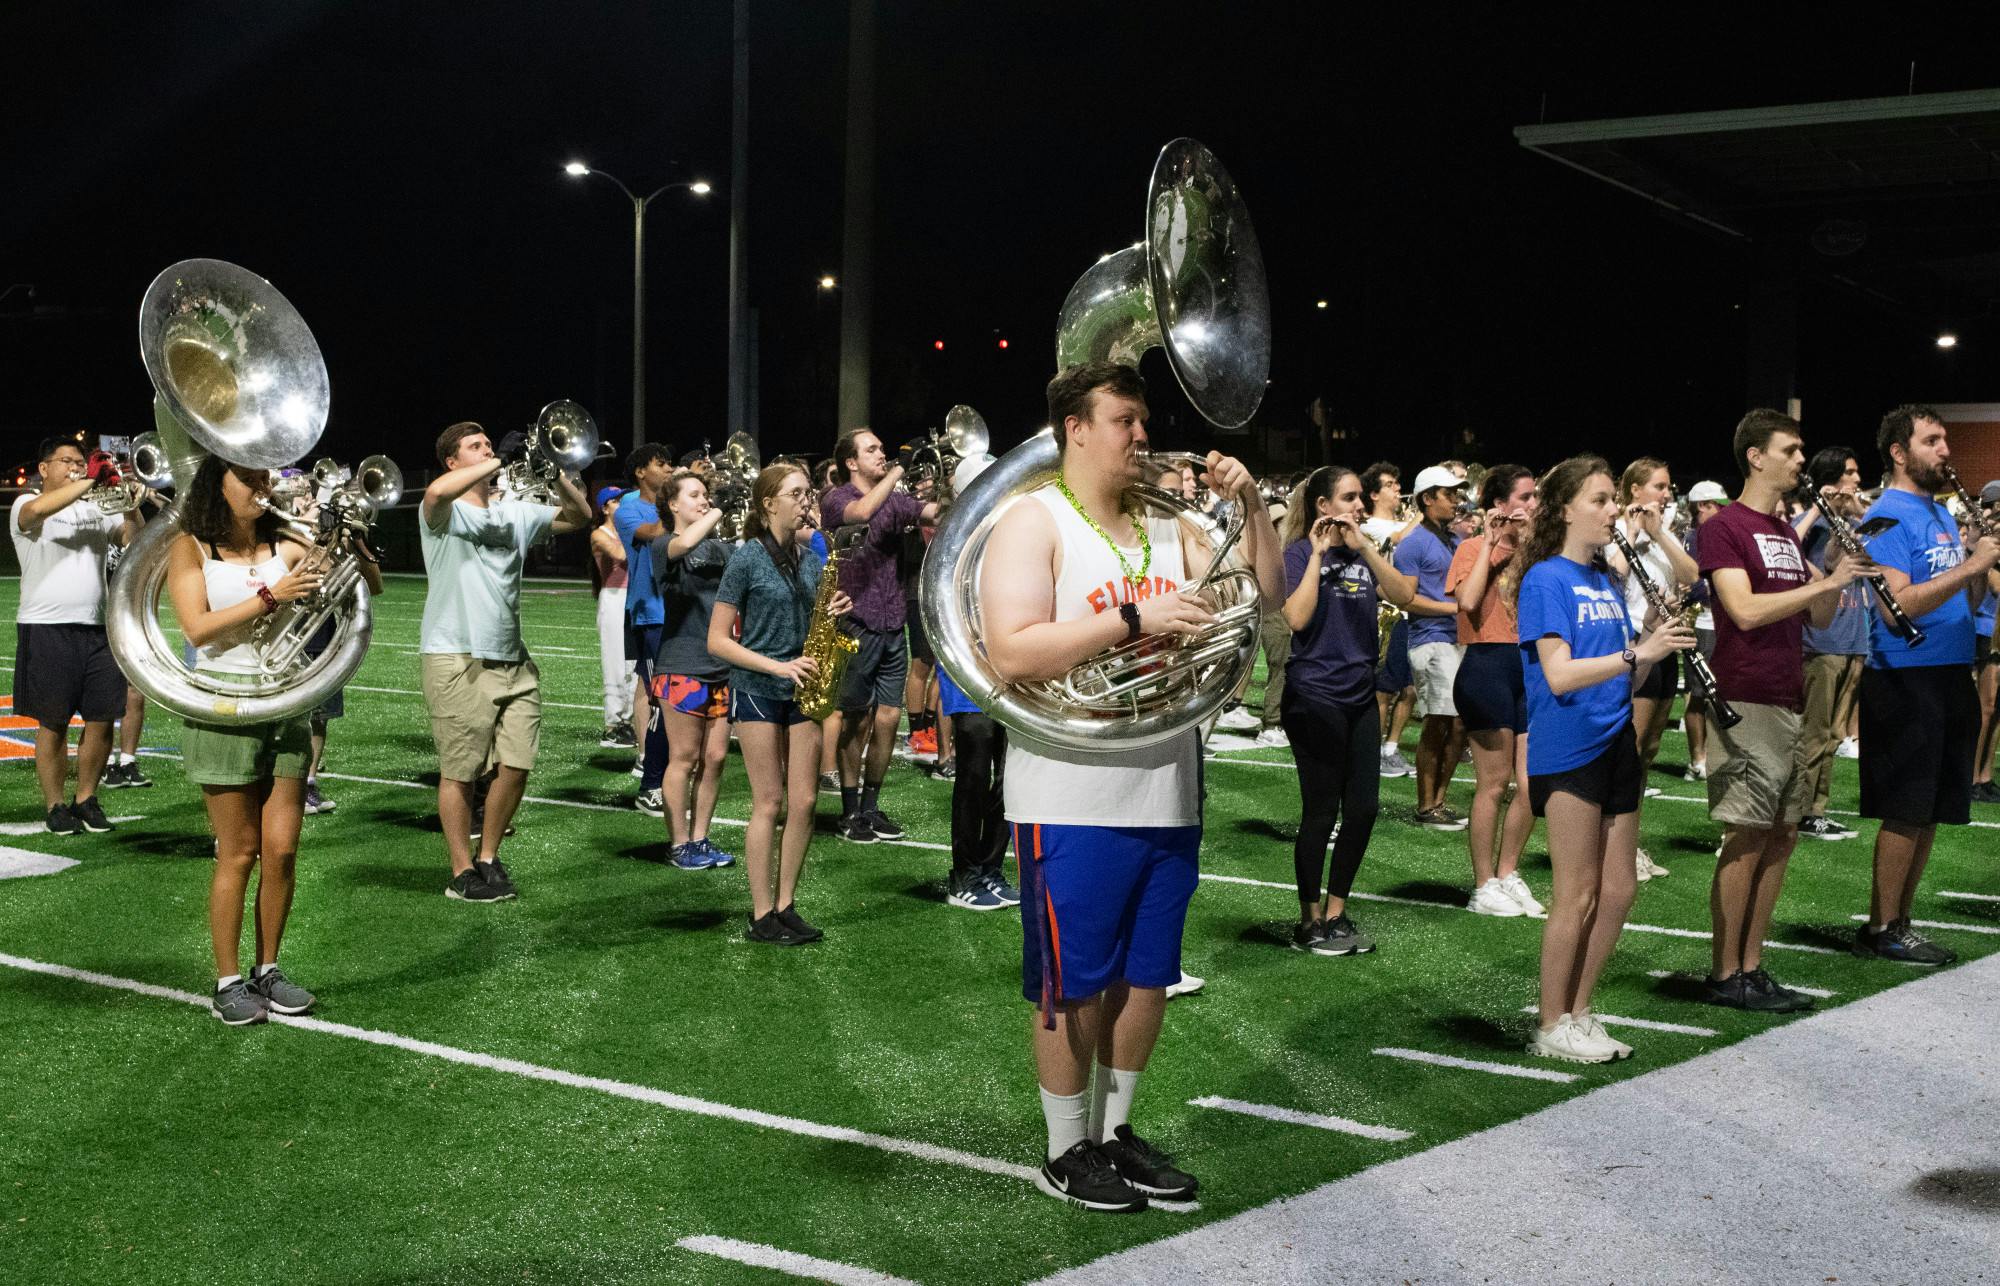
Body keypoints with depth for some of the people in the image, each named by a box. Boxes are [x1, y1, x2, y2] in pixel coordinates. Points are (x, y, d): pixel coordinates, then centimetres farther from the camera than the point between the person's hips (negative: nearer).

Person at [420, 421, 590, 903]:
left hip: (513, 659, 6)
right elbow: (439, 490, -27)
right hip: (458, 659, -6)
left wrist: (558, 477, -1)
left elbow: (579, 517, 16)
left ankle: (489, 858, 22)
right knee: (460, 772, 1)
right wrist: (505, 461, -19)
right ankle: (463, 873, 11)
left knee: (516, 766, 4)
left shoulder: (515, 512, 15)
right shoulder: (444, 512, -3)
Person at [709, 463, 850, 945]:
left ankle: (786, 905, 14)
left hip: (801, 688, 5)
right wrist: (778, 667, -17)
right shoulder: (747, 558, -8)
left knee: (804, 802, 2)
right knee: (769, 803, -4)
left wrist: (833, 614, -4)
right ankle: (762, 917, 3)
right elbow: (717, 640, -9)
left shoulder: (810, 559, 9)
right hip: (756, 689, -5)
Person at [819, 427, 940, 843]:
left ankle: (871, 806, 19)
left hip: (892, 625, 6)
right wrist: (896, 473, -21)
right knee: (857, 720, 1)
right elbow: (861, 512, -28)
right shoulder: (836, 500, -6)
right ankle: (850, 812, 11)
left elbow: (936, 511, 0)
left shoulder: (895, 500, 12)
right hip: (856, 625, -5)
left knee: (888, 718, 7)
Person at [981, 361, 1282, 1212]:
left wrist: (1250, 506, 1)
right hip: (1073, 805, -6)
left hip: (1167, 799, 6)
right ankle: (1066, 1152, 19)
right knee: (1075, 988, 4)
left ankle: (1114, 1131, 30)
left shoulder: (1164, 530, 13)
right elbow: (1011, 653, -19)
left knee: (1148, 978, 14)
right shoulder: (1033, 523, -7)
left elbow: (1263, 597, 14)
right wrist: (1134, 618, -23)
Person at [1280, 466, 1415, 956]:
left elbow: (1403, 594, -4)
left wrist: (1363, 545, -11)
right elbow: (1296, 618, -22)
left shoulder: (1361, 554, 10)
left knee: (1363, 808, 6)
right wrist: (1318, 553, -19)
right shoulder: (1300, 553, -7)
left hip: (1360, 695, 6)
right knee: (1322, 810, -1)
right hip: (1314, 698, -6)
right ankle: (1309, 923, 11)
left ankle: (1336, 914, 20)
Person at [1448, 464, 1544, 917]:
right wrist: (1490, 542, -13)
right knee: (1494, 782, -2)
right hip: (1488, 664, -6)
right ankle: (1484, 887, 8)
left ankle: (1507, 874, 22)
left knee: (1532, 785, 5)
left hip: (1531, 666, 6)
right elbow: (1467, 599, -20)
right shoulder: (1473, 549, -2)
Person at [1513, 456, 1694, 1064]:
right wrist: (1639, 653, -24)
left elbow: (1623, 677, 14)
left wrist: (1653, 644, -3)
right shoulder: (1545, 580, -10)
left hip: (1615, 742, 8)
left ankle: (1578, 1011, 21)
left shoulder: (1608, 581, 13)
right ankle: (1552, 1026, 8)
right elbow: (1560, 675, -20)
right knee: (1578, 893, -3)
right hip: (1567, 750, -8)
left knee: (1618, 889, 9)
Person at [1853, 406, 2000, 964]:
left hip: (1949, 677, 9)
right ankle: (1881, 929, 4)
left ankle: (1900, 922, 19)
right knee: (1905, 813, -4)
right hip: (1905, 681, -9)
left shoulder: (1941, 512, 17)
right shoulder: (1888, 516, -10)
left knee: (1930, 812, 11)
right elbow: (1898, 605, -21)